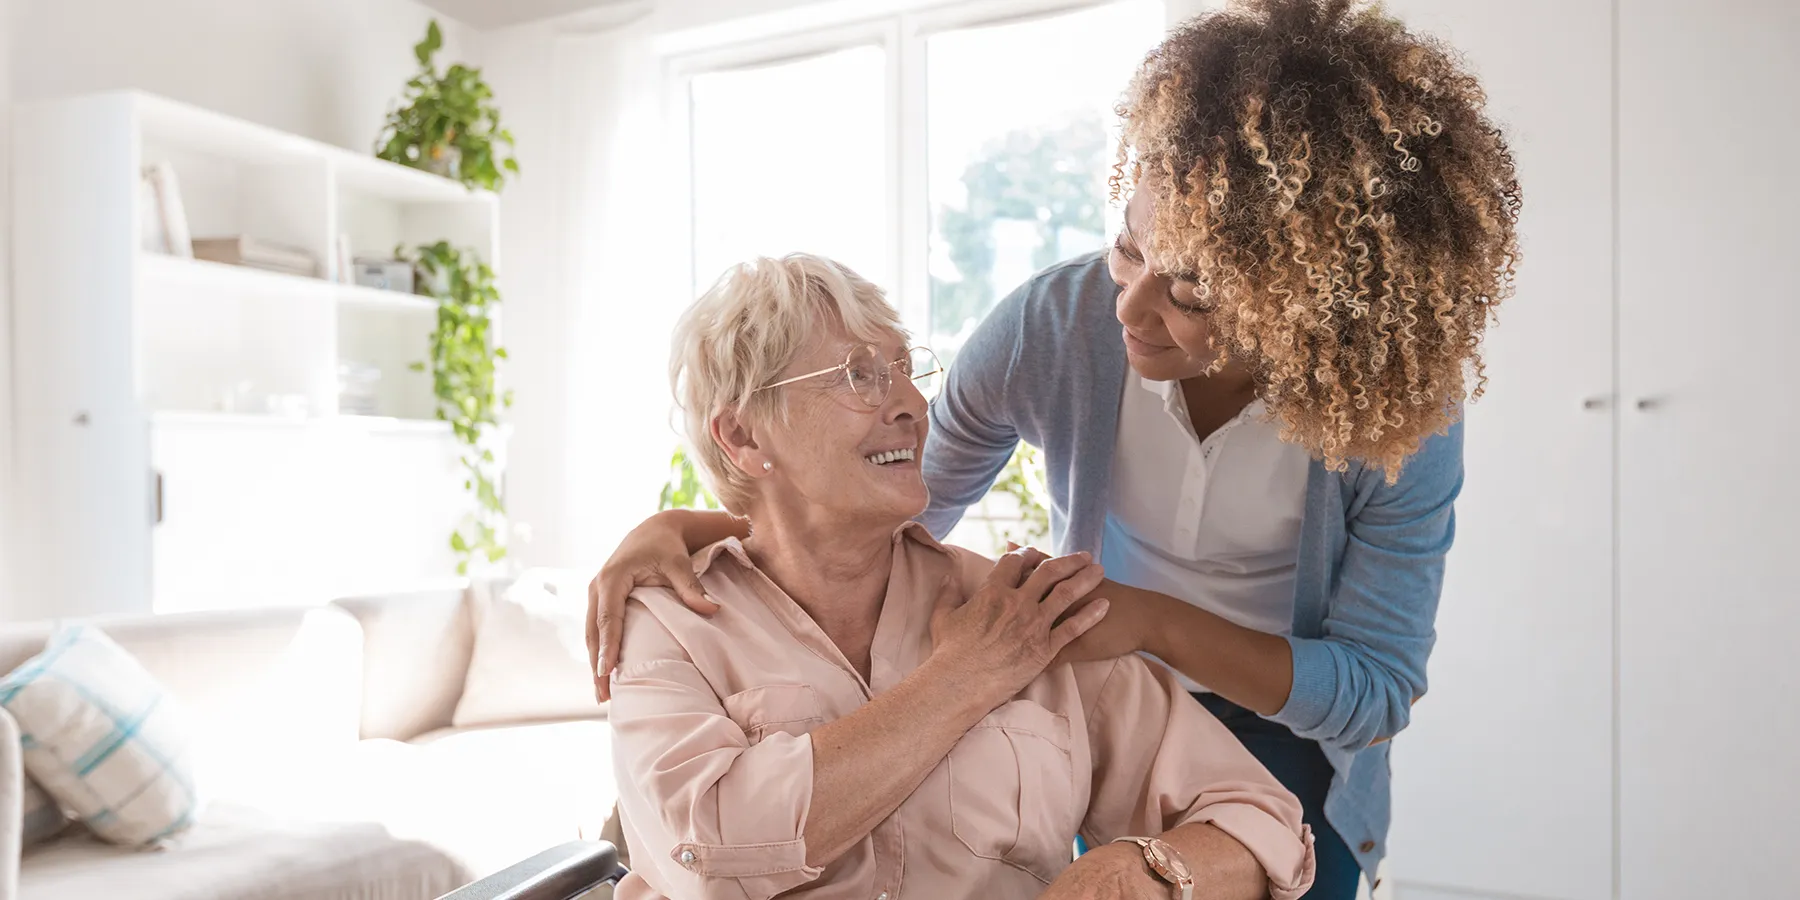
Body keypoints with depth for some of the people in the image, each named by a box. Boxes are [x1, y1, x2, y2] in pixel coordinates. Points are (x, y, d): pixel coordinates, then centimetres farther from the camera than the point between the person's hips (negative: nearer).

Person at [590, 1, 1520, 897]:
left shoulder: (1403, 414, -27)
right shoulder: (1052, 325, -26)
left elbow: (1376, 690, -19)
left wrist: (1155, 620, -33)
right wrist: (690, 528, -24)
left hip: (1289, 752, 0)